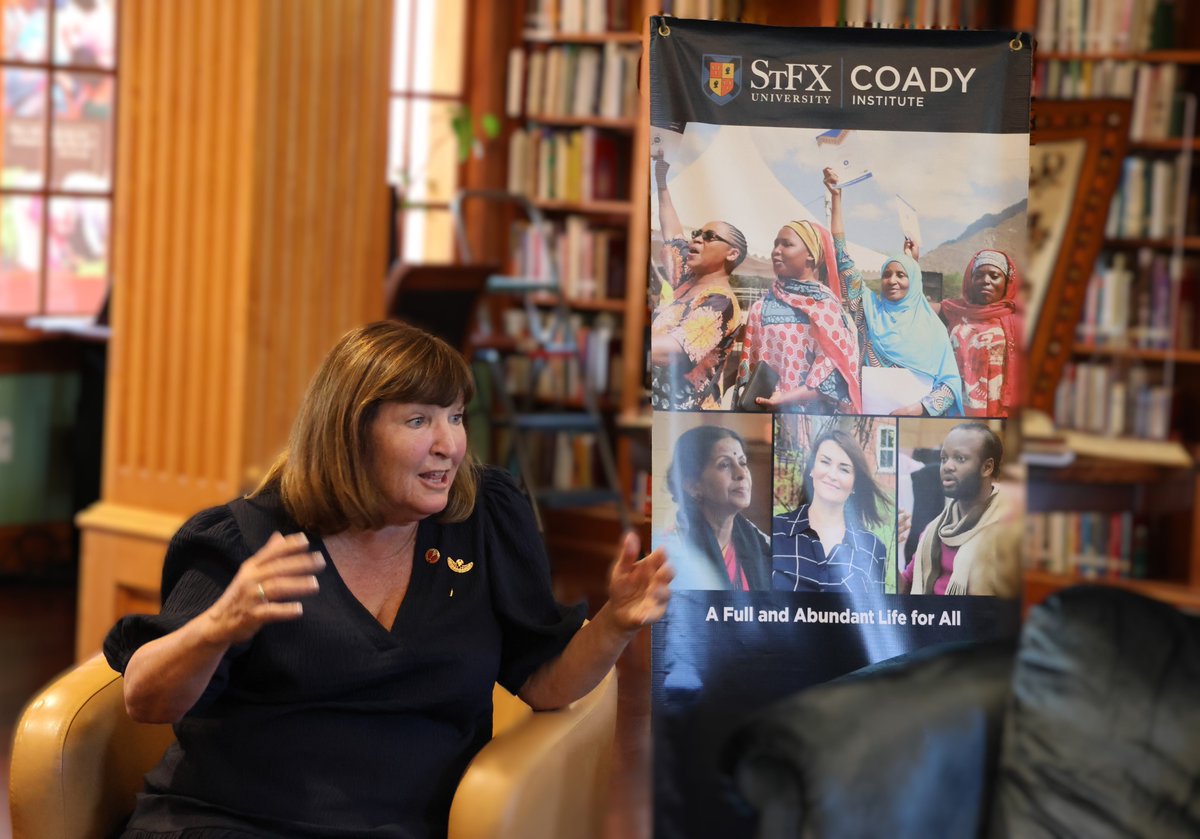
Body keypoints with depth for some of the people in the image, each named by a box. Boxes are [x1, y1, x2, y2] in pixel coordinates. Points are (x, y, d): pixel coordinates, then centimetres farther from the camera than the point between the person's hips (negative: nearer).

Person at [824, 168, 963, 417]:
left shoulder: (930, 326, 2)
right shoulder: (869, 308, 3)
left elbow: (950, 380, 0)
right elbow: (841, 258, -2)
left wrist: (919, 408, -17)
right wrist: (836, 197, -6)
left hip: (916, 415, 0)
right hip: (871, 411, 1)